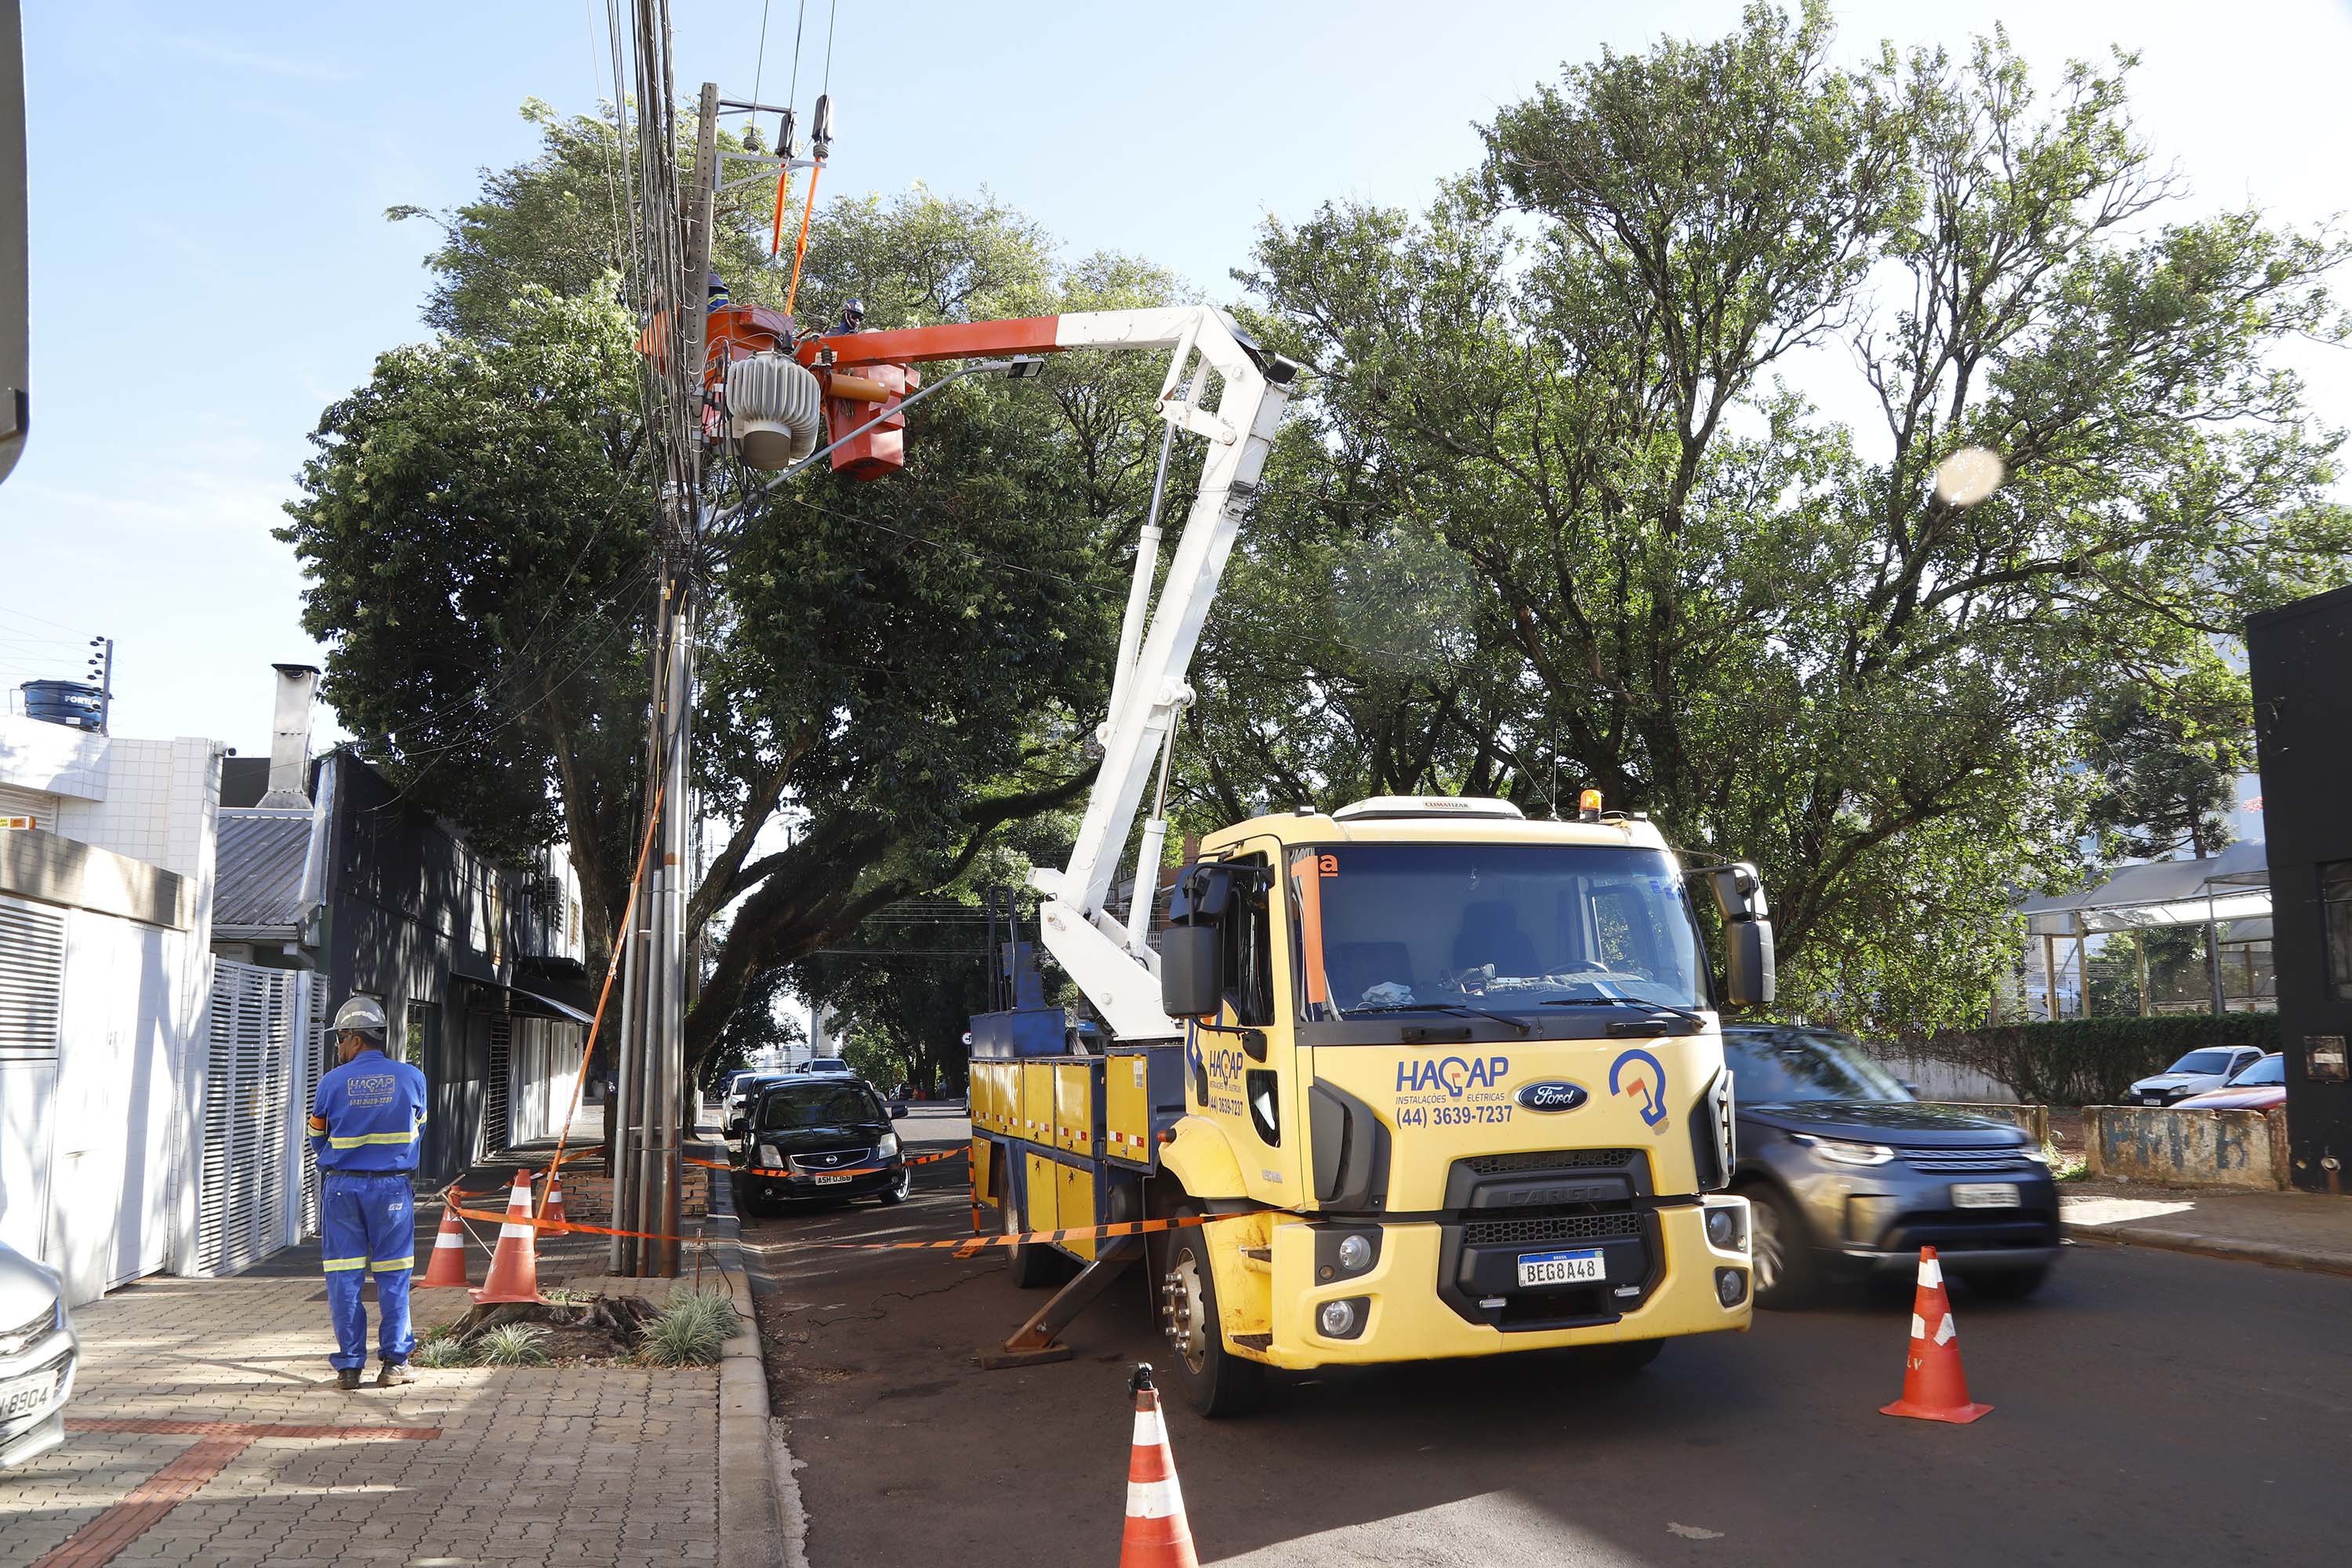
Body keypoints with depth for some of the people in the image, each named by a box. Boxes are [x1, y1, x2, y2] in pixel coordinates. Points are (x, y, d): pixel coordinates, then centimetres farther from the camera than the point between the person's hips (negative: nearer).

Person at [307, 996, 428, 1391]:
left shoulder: (332, 1082, -5)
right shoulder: (411, 1078, -2)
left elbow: (318, 1140, 8)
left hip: (342, 1187, 0)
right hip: (392, 1186, 1)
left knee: (343, 1277, 7)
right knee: (392, 1277, 8)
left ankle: (349, 1365, 9)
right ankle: (394, 1362, 10)